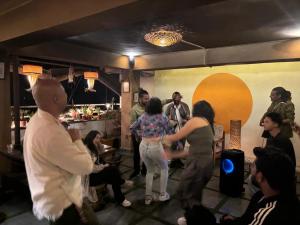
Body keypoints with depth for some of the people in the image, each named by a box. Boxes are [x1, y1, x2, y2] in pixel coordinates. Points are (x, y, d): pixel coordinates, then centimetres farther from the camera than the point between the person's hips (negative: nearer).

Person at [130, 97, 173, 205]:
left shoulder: (143, 116, 9)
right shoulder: (162, 117, -3)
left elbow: (132, 128, 17)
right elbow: (170, 132, 2)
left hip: (143, 146, 4)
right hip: (155, 147, -4)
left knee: (150, 170, 26)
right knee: (164, 168, 24)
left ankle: (148, 197, 28)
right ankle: (163, 195, 27)